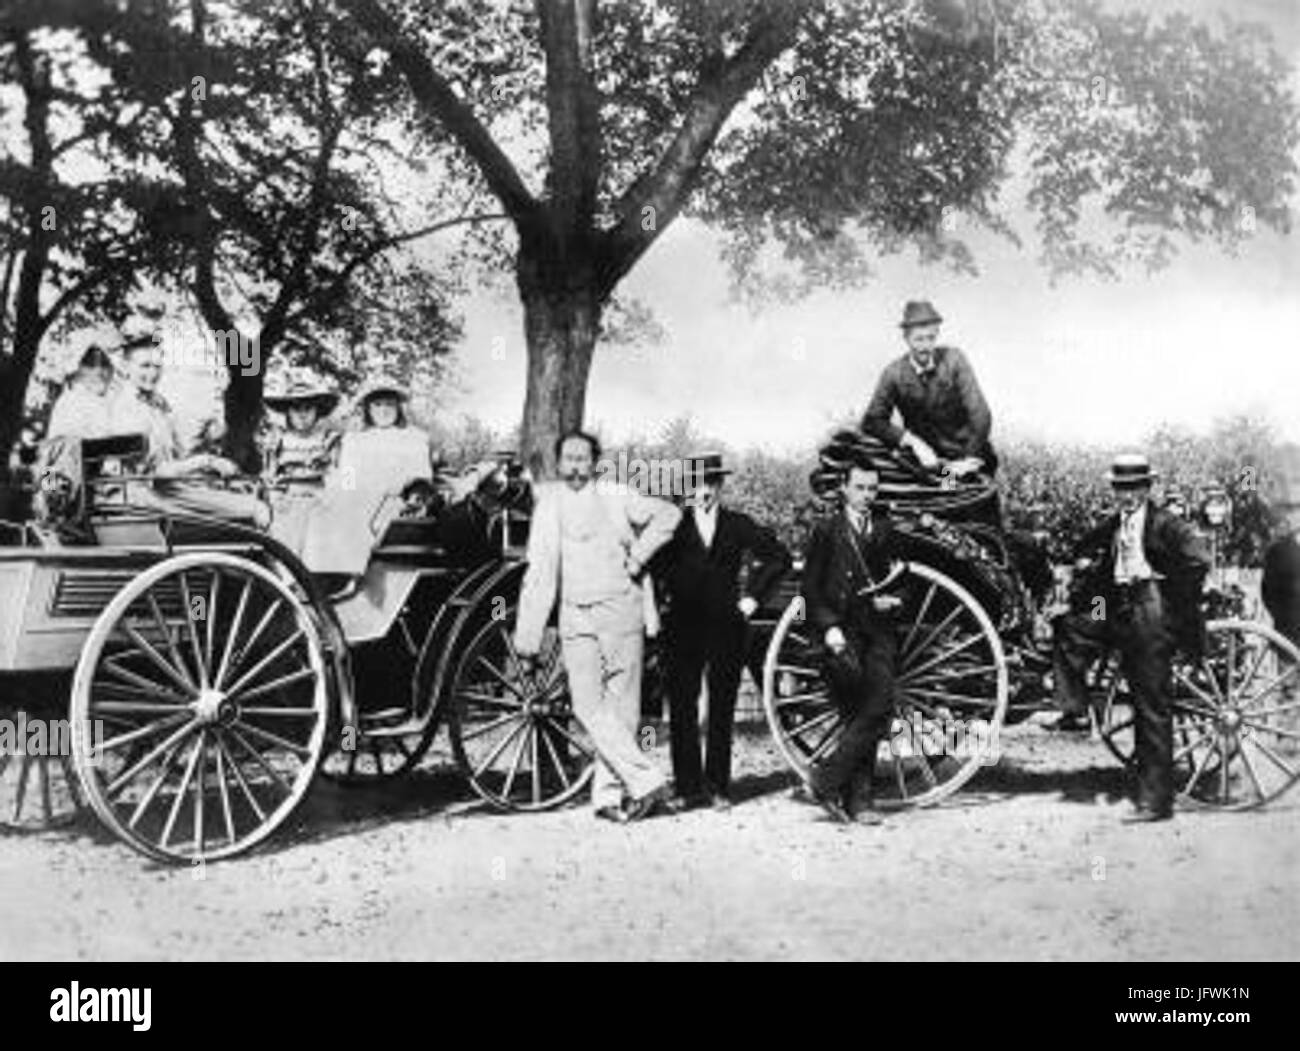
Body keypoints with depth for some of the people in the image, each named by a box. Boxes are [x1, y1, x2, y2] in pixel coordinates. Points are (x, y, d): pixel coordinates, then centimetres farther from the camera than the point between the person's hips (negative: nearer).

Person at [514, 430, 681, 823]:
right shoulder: (548, 506, 9)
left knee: (621, 707, -2)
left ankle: (609, 793, 4)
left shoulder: (614, 497, 2)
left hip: (620, 611, -2)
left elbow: (668, 514, 7)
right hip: (575, 617, 2)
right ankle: (646, 779, -5)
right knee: (589, 706, -7)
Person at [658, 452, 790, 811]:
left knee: (722, 710, 6)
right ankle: (689, 786, 6)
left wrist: (753, 595, 4)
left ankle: (718, 786, 14)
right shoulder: (674, 526, 3)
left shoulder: (738, 525, 7)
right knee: (682, 708, -2)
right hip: (684, 627, -1)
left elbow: (779, 556, 11)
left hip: (726, 626, 1)